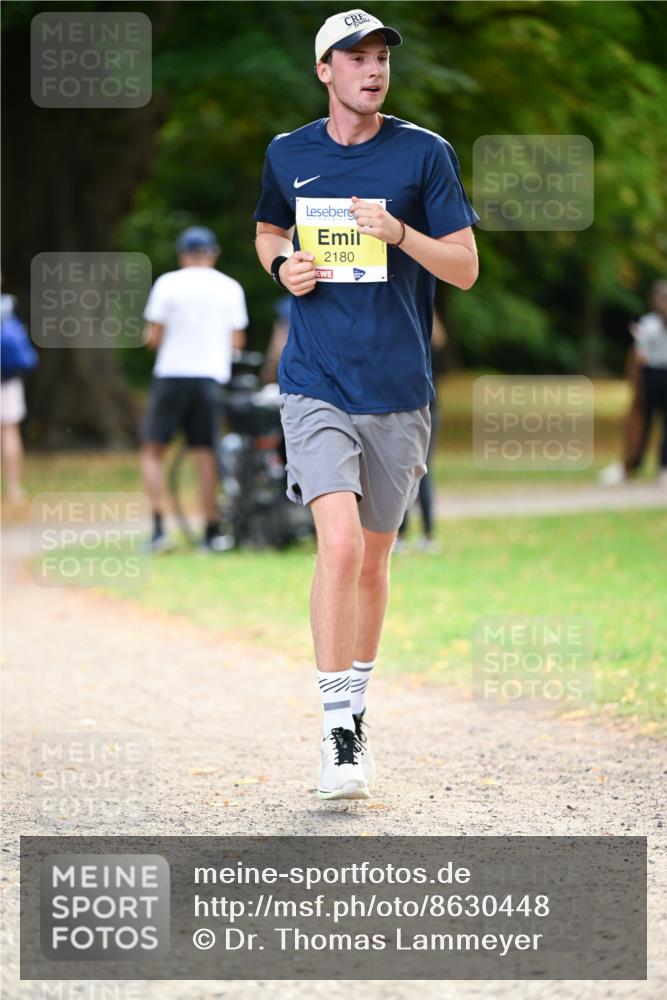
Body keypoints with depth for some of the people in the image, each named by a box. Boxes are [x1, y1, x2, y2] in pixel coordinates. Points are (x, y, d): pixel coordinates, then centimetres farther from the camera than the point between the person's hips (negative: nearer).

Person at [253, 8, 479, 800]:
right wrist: (283, 266, 3)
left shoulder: (424, 154, 1)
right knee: (340, 543, -18)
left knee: (374, 556, 11)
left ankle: (357, 709, 31)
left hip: (399, 392, 1)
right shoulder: (288, 156, 6)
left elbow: (465, 267, 0)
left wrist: (397, 231, -17)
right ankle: (337, 732, -15)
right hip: (315, 385, -1)